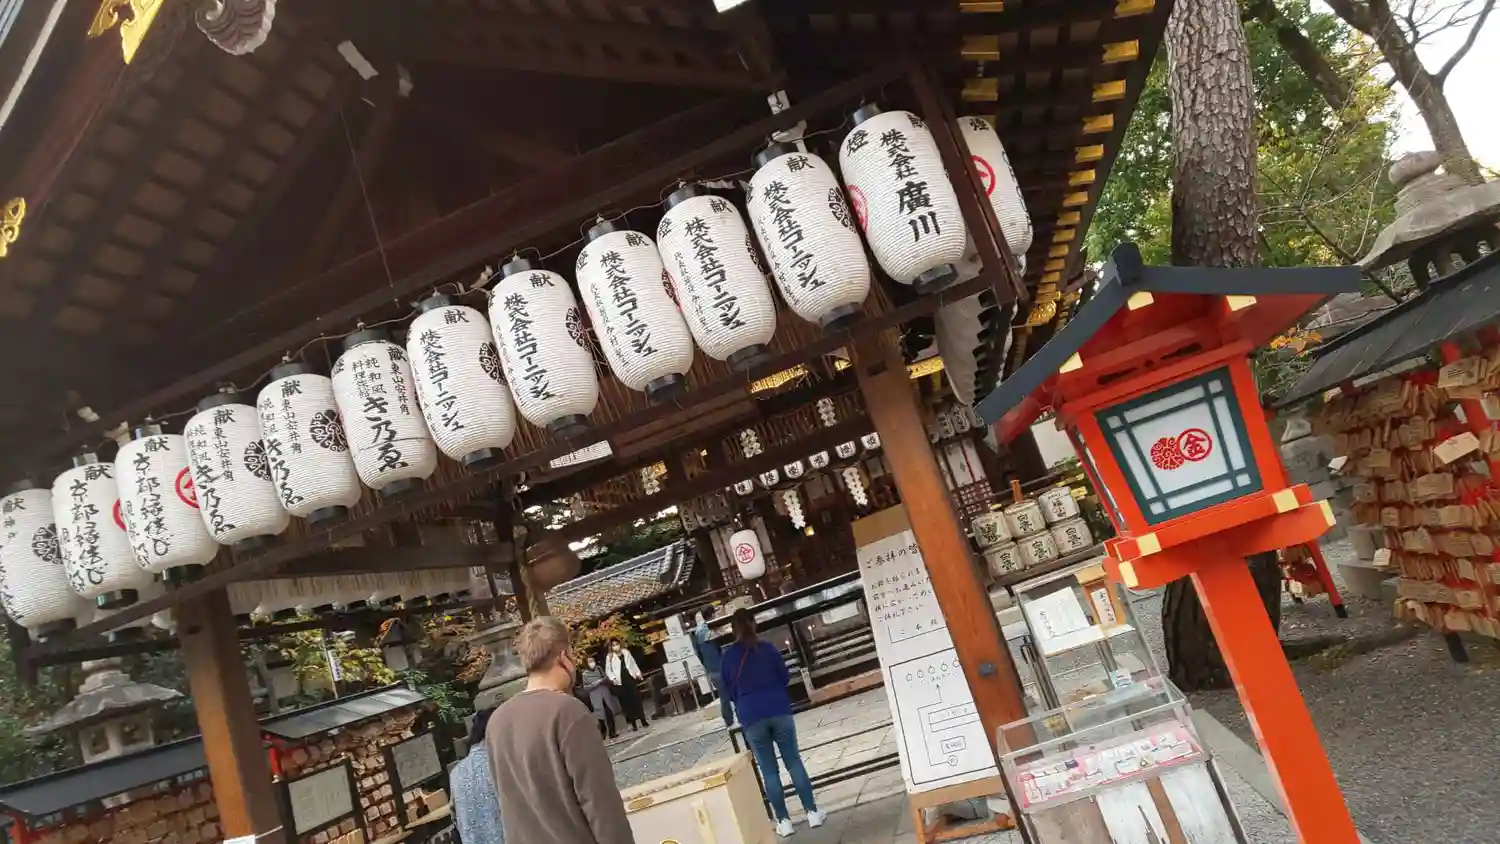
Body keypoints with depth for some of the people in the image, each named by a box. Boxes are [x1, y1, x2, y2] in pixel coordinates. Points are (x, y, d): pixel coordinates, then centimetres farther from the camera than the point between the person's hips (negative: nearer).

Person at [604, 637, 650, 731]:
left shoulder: (626, 652, 10)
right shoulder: (609, 657, 1)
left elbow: (633, 663, 17)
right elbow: (607, 670, 2)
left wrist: (638, 673, 11)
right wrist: (613, 678, -12)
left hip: (631, 678, 2)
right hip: (620, 682, -2)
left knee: (637, 699, 0)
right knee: (626, 703, -1)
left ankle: (643, 721, 6)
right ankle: (633, 724, 4)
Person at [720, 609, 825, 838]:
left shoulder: (727, 656, -2)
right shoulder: (767, 648, -2)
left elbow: (728, 692, 7)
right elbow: (785, 678, 7)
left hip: (751, 718, 0)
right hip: (779, 710, 0)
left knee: (769, 771, 8)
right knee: (794, 762, 10)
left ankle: (783, 821, 12)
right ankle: (812, 812, 12)